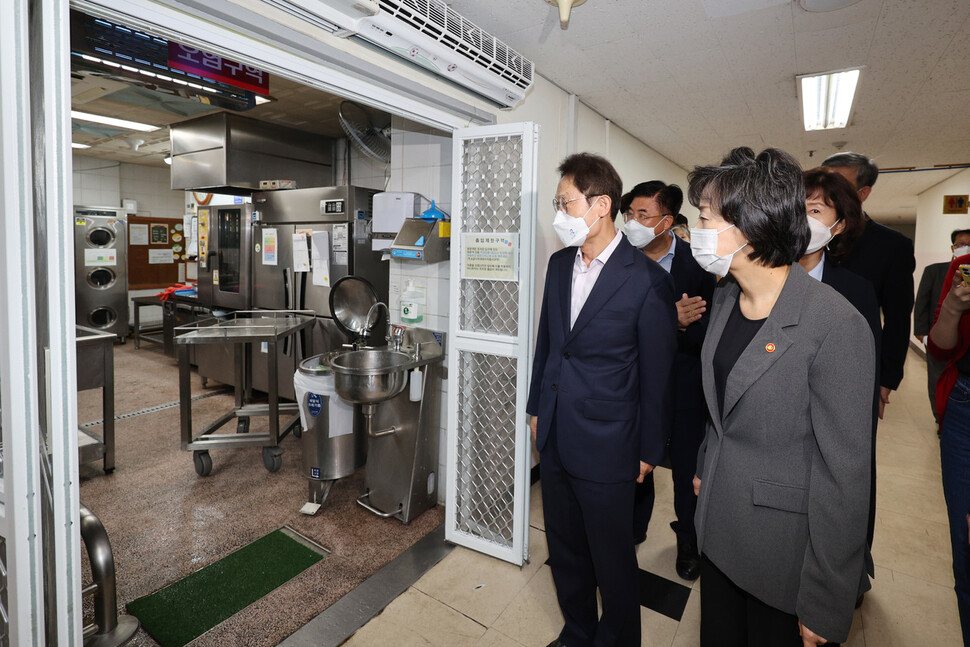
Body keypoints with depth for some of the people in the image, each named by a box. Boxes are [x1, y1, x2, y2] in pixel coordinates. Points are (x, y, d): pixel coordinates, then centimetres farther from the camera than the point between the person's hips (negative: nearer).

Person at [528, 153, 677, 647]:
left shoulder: (647, 279, -16)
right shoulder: (559, 264, 3)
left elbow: (658, 373, -10)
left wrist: (650, 450, -4)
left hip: (605, 448, -6)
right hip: (554, 439, 6)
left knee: (612, 563, 14)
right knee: (564, 551, 23)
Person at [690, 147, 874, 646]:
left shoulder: (836, 327, -24)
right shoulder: (725, 296, -1)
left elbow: (843, 474, -20)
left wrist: (825, 607, -14)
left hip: (782, 550, -6)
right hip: (718, 524, 6)